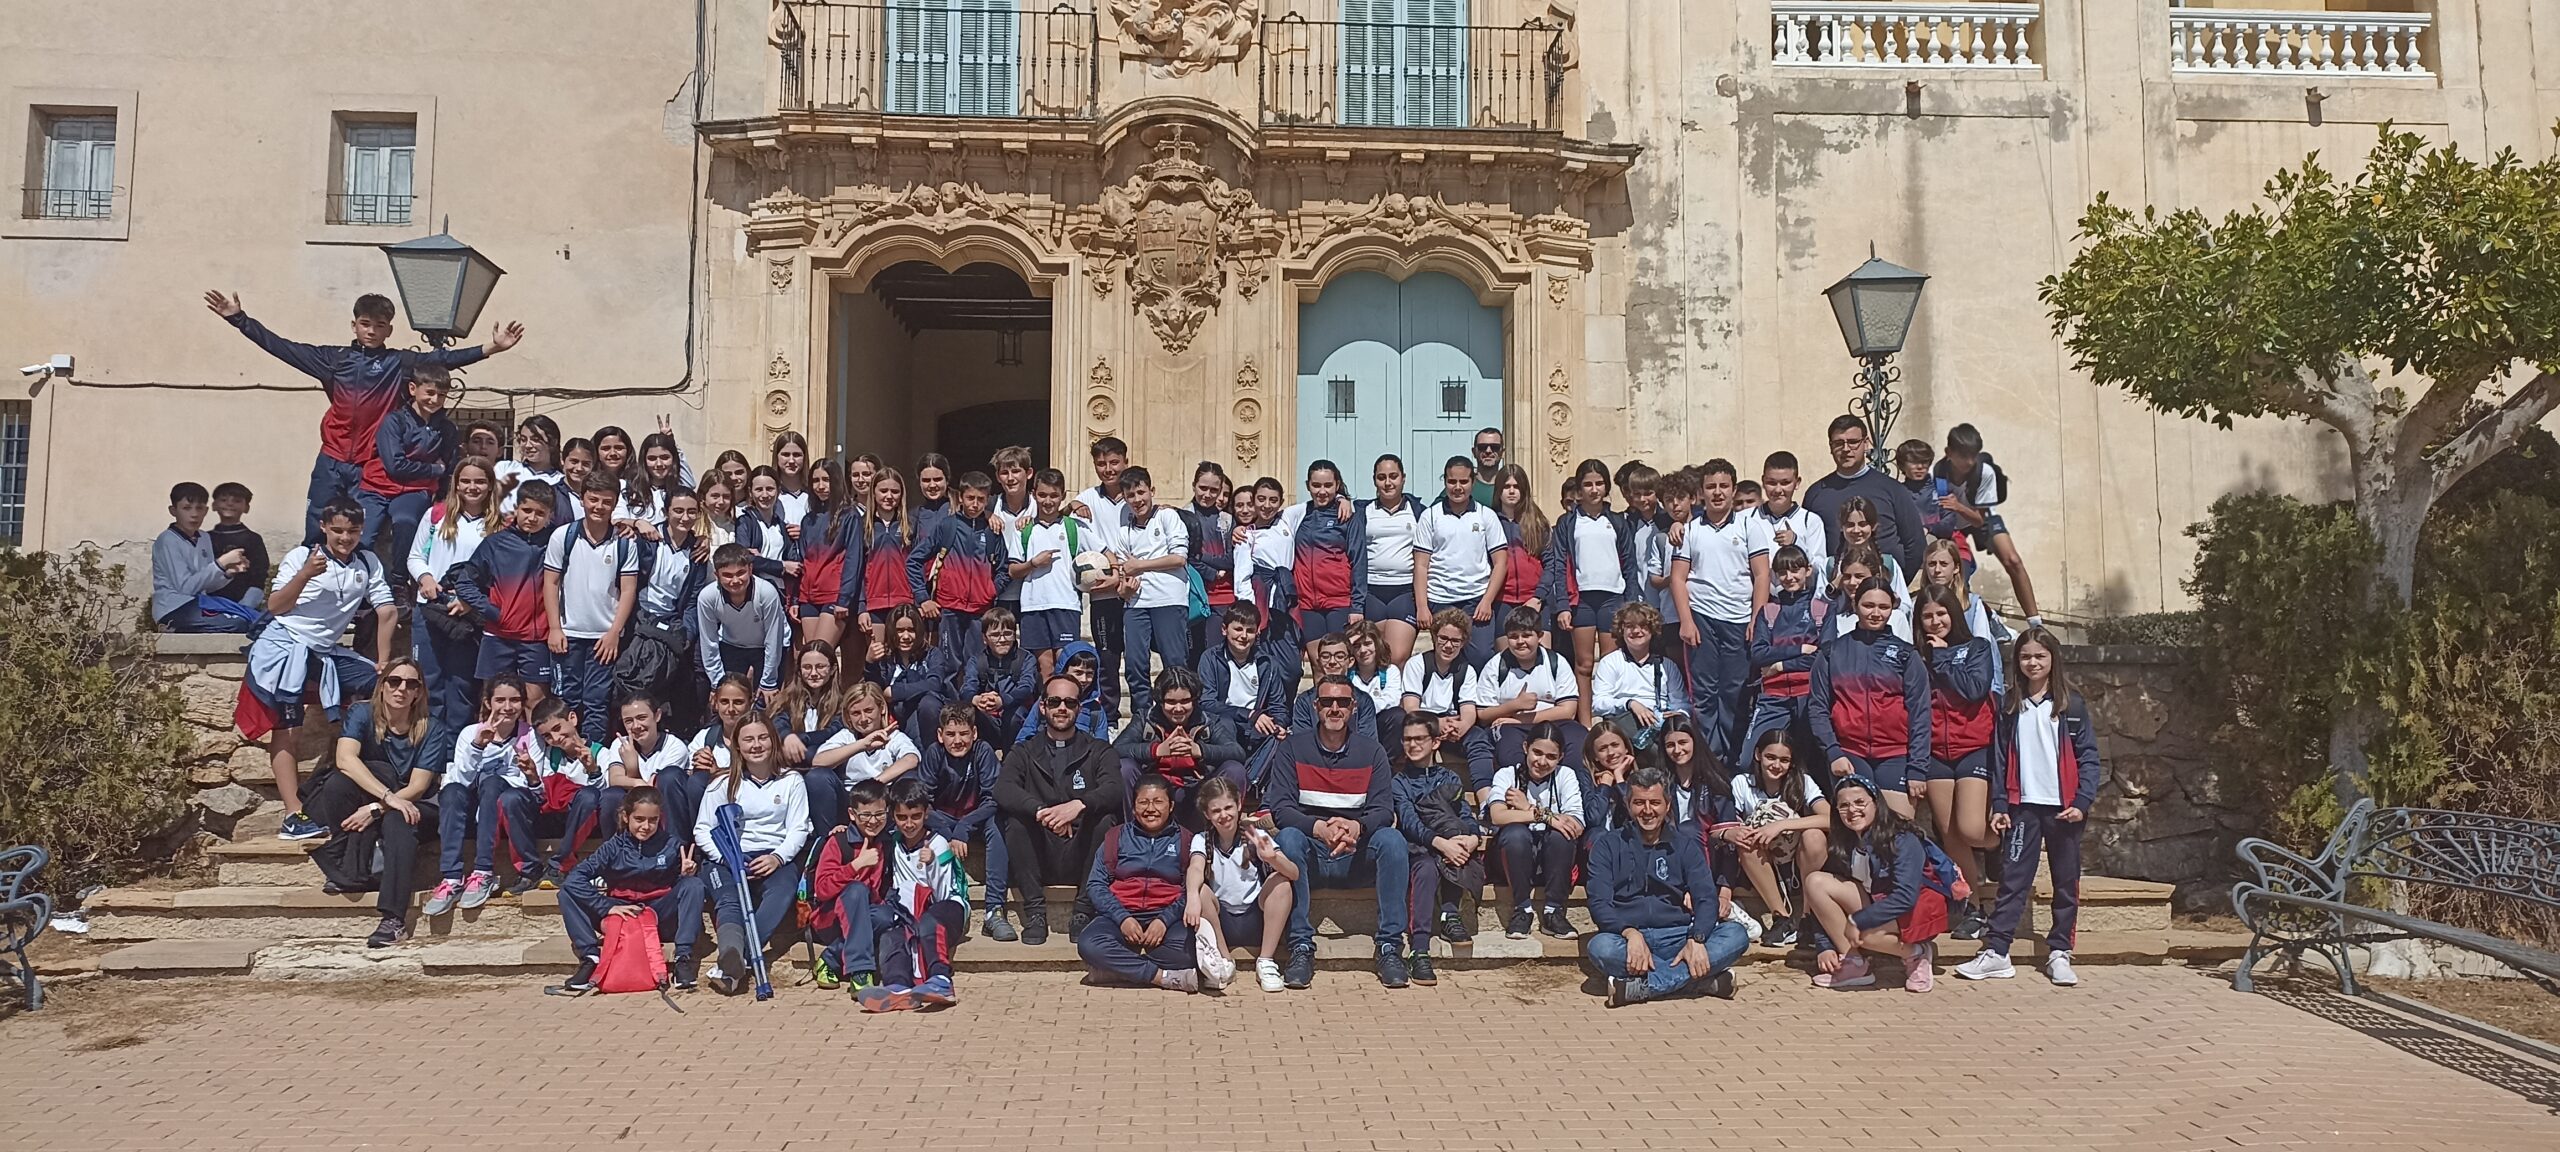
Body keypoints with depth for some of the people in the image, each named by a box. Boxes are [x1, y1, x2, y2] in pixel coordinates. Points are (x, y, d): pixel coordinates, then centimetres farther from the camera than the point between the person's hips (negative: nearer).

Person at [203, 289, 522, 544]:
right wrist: (239, 319, 8)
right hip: (331, 463, 2)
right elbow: (281, 347, 11)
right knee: (315, 535, 5)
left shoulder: (399, 362, 3)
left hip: (371, 468, -2)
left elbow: (441, 359, -7)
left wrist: (489, 348, -19)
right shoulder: (334, 358, 8)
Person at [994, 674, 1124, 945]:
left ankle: (1083, 912, -17)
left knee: (1106, 820, -27)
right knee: (1014, 818, -25)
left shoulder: (1098, 751, 10)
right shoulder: (1024, 752, 12)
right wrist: (1041, 811, -30)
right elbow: (1003, 789, -10)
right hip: (1040, 857, 1)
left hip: (1081, 854, -1)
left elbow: (1114, 790, -12)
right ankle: (1035, 912, -20)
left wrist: (1079, 805, -33)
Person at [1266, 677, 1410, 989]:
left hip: (1356, 854, 1)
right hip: (1311, 855, -1)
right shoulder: (1293, 747, 1)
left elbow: (1384, 810, -5)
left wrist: (1356, 828, -29)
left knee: (1392, 840, -28)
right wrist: (1319, 828, -30)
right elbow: (1280, 807, -10)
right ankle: (1301, 948, -30)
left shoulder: (1371, 749, 4)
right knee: (1289, 838, -32)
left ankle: (1390, 948, -25)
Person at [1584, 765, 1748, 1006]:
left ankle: (1643, 986, -31)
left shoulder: (1685, 844, 14)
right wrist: (1630, 933, -23)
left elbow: (1706, 897, 2)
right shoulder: (1608, 845, 10)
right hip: (1629, 937, -2)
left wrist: (1696, 939, -20)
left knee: (1736, 935, -24)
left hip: (1678, 937, 2)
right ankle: (1703, 978, -31)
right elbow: (1599, 903, -2)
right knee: (1600, 947, -35)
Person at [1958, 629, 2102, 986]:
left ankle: (2059, 953, 14)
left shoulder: (2072, 706, 2)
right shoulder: (2010, 707, 8)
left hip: (2063, 807, -1)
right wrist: (1999, 805, -1)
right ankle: (1994, 952, -1)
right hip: (2023, 806, 1)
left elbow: (2088, 758, 0)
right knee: (2012, 880, -1)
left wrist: (2082, 802, -11)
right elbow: (2001, 759, 7)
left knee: (2066, 882, 6)